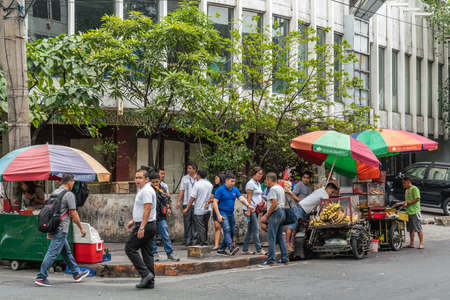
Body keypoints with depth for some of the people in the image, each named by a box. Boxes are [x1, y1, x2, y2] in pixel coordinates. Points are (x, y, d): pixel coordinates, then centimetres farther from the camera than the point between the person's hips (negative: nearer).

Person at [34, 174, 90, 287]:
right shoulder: (69, 194, -11)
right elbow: (73, 214, -11)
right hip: (60, 229, -9)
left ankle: (77, 274, 28)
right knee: (52, 253, -7)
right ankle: (41, 278, -8)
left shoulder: (54, 193, 14)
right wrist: (81, 228, -1)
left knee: (67, 252, 17)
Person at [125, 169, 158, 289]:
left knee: (130, 248, -5)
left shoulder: (146, 191, -15)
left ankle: (145, 274, -10)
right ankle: (149, 281, 9)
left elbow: (147, 210, -23)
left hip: (145, 225, -10)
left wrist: (141, 227, -27)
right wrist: (134, 221, 27)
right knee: (147, 253, 9)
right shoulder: (144, 190, 18)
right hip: (149, 225, 10)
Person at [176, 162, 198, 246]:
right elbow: (181, 191, 10)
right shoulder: (184, 178, 11)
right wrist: (178, 201, 1)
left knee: (195, 222, -1)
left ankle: (194, 240, 4)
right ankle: (187, 240, 4)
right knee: (187, 222, 0)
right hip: (186, 203, 1)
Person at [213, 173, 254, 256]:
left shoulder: (235, 190, 9)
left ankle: (221, 249, 20)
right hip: (223, 213, -7)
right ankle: (231, 248, -34)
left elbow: (241, 198, -1)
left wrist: (248, 205, -21)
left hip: (231, 214, 7)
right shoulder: (220, 190, -8)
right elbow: (215, 202, -11)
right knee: (227, 230, -21)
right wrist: (218, 215, -17)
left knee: (232, 232, 8)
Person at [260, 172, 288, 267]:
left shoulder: (273, 189, -12)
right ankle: (285, 259, 14)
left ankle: (271, 260, -9)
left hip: (275, 213, -10)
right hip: (282, 212, 10)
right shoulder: (281, 188, 17)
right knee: (280, 237, 14)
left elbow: (274, 203, -20)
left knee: (271, 237, -7)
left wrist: (266, 215, -14)